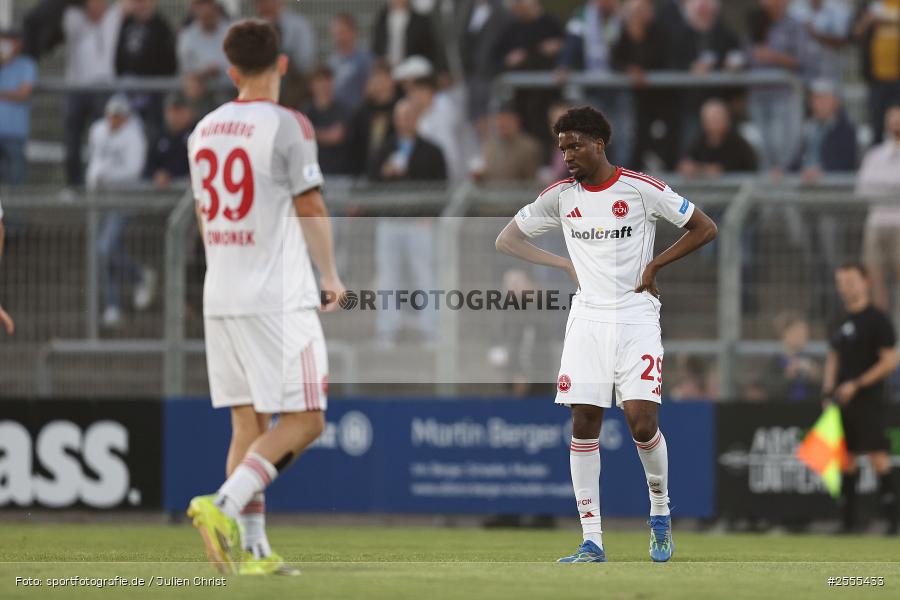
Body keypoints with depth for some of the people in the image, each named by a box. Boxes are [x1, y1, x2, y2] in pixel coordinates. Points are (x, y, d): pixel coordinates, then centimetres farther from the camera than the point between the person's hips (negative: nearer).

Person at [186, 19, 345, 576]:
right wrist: (331, 276, 4)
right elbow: (310, 207, -9)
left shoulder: (205, 130, 11)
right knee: (304, 421, -3)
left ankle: (251, 547, 4)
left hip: (221, 298, 7)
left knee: (248, 423, 9)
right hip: (279, 299, -7)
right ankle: (226, 504, -19)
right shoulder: (287, 125, -9)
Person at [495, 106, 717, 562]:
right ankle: (591, 542, -1)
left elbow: (705, 228, 1)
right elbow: (506, 240, 15)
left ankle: (660, 512, 13)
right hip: (587, 320, 3)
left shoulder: (642, 189, -5)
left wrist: (654, 266, -4)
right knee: (584, 425, -4)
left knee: (642, 423, -14)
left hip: (637, 320, -3)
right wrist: (566, 265, 5)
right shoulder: (560, 196, 5)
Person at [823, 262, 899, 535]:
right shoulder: (840, 323, 15)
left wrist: (856, 385, -15)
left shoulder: (877, 320, -7)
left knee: (878, 457, -12)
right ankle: (847, 520, 11)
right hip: (842, 401, 7)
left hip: (868, 400, -7)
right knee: (846, 459, 7)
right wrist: (828, 391, 9)